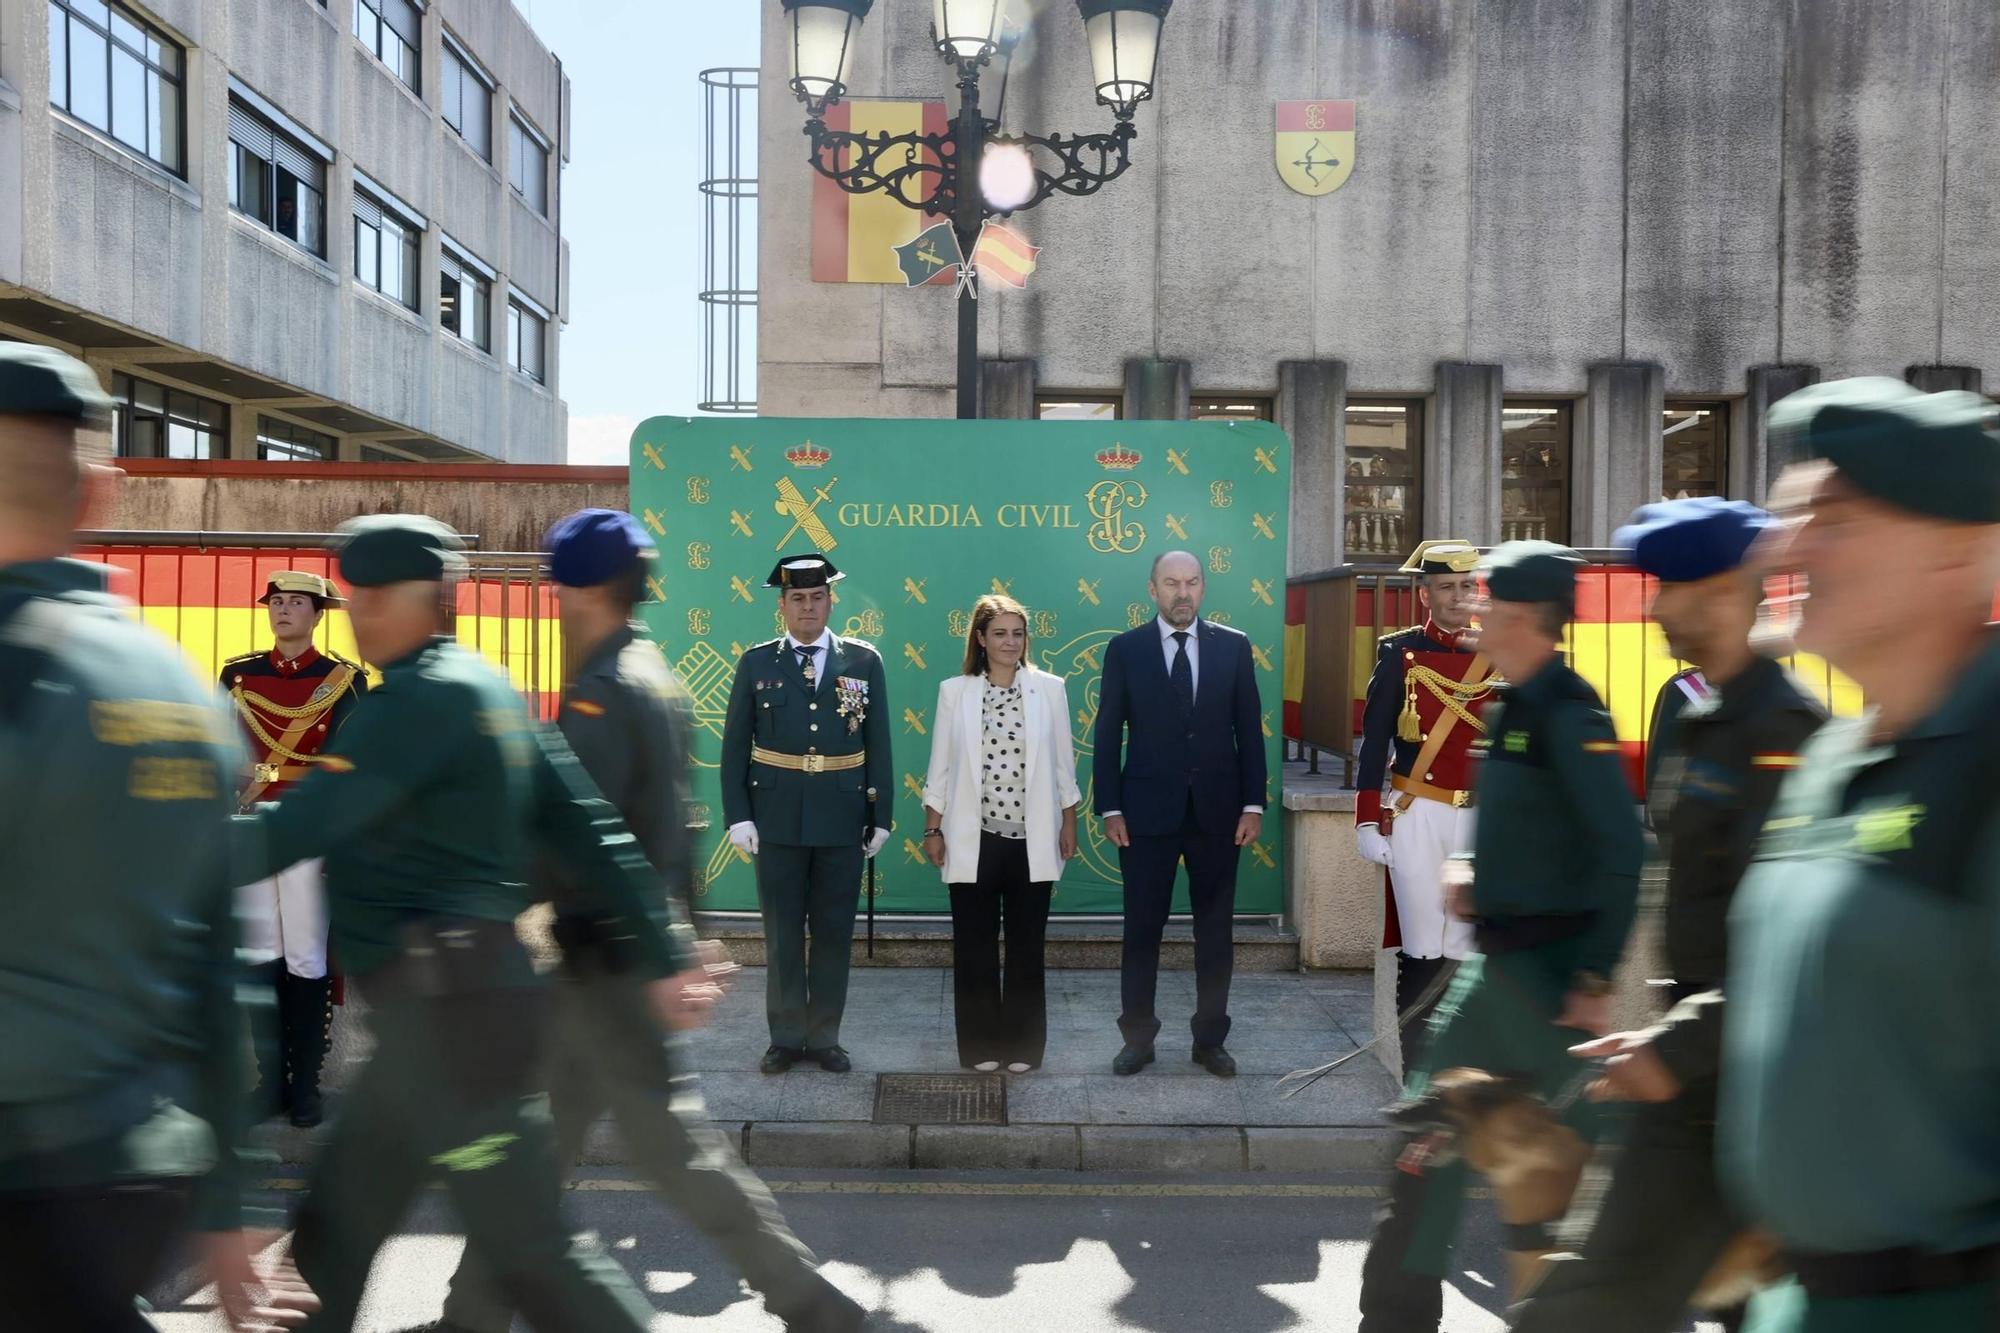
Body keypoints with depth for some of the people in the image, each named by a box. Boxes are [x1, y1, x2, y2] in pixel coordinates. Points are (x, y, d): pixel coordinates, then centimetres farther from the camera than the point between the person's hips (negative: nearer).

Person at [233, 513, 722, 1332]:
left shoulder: (421, 697, -13)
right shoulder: (488, 690, 14)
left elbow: (302, 825, -21)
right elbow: (587, 827, 12)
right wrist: (664, 956, 12)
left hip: (445, 1007, -9)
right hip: (441, 1005, 9)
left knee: (530, 1251, 0)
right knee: (333, 1228, 18)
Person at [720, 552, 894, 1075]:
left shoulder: (864, 661, 2)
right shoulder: (756, 663, 2)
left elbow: (878, 744, 3)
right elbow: (735, 745, 2)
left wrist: (881, 815, 0)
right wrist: (737, 816, -6)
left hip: (842, 819, 0)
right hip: (778, 818, 0)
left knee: (834, 932, 8)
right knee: (783, 933, 8)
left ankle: (824, 1037, 21)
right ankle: (786, 1037, 21)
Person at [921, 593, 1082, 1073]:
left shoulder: (1049, 689, 1)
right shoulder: (954, 691, 1)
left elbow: (1063, 762, 5)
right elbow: (940, 766, 3)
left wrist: (1068, 824, 4)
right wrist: (932, 829, 2)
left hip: (1032, 840, 0)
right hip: (973, 840, 0)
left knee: (1027, 944, 8)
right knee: (974, 945, 6)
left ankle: (1022, 1044, 20)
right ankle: (981, 1043, 19)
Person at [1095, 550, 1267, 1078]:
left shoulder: (1233, 646, 3)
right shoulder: (1125, 649, 0)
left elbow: (1248, 729, 4)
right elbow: (1108, 734, 0)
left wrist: (1253, 804, -1)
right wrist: (1110, 809, -5)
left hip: (1217, 809, 2)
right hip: (1148, 810, -1)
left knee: (1215, 929, 9)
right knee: (1142, 927, 6)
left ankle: (1210, 1039, 22)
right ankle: (1138, 1037, 19)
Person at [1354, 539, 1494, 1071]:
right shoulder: (1399, 652, -2)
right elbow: (1375, 740, -3)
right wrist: (1369, 821, -8)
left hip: (1484, 819, 3)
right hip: (1416, 817, -3)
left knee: (1464, 948, 8)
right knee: (1422, 952, -1)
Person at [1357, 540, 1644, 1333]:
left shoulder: (1569, 713, -17)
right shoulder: (1511, 707, 11)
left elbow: (1622, 852, -21)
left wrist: (1596, 978, -20)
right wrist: (1470, 868, 5)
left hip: (1551, 970, -9)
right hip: (1496, 962, 9)